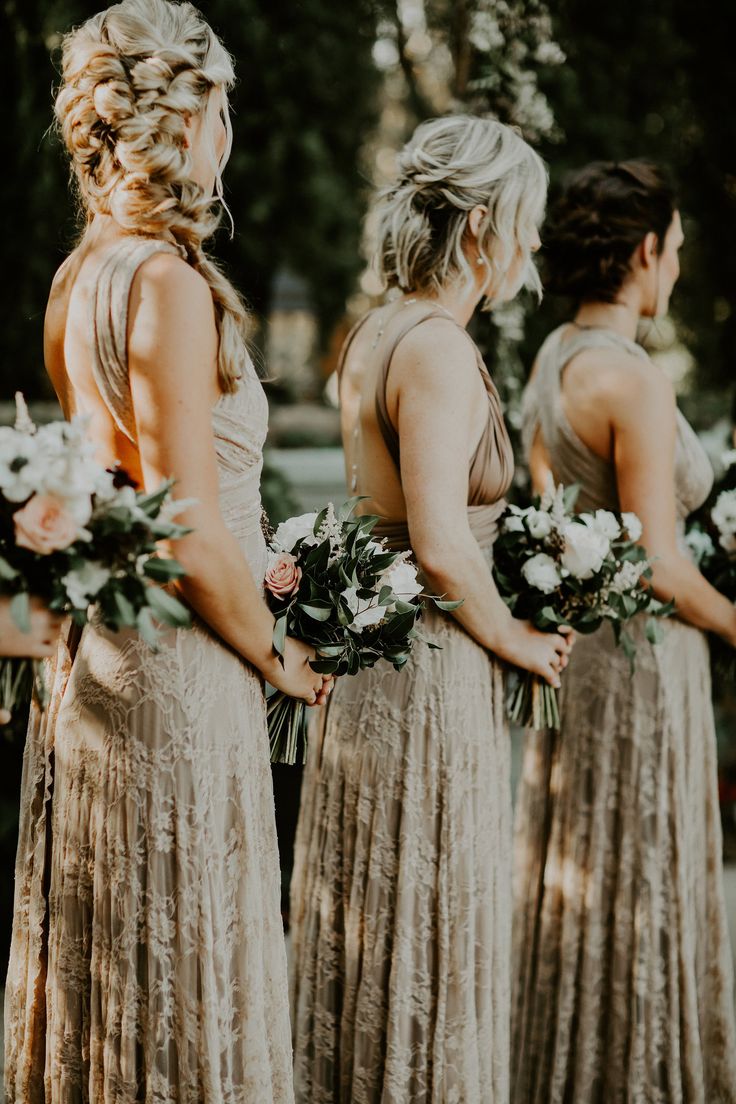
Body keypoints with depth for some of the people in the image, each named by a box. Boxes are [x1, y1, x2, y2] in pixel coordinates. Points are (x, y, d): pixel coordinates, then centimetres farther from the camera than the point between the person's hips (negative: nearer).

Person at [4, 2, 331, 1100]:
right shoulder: (169, 281, -17)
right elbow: (194, 535, -20)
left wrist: (248, 565, 19)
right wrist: (278, 658, -6)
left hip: (92, 662, 9)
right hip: (179, 678, -9)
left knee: (104, 982, 18)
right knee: (184, 989, 3)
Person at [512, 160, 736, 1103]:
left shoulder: (550, 360, 8)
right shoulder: (632, 379, -19)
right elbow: (660, 568, -20)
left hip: (569, 639, 9)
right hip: (637, 659, -9)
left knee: (571, 879, 18)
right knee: (632, 899, 2)